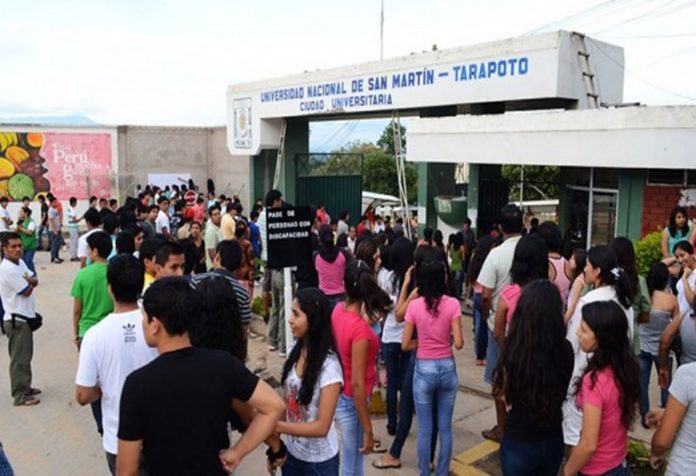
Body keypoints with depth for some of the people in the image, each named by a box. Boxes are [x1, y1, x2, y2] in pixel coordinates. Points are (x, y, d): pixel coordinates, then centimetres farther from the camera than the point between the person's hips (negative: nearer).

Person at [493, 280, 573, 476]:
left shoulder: (513, 347, -23)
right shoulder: (565, 348, -13)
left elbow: (502, 393, -7)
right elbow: (563, 393, 4)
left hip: (519, 441, -3)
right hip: (553, 440, 3)